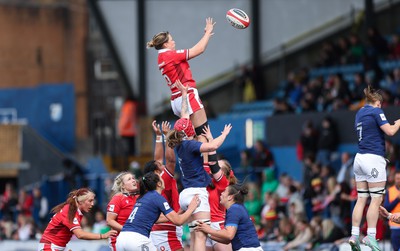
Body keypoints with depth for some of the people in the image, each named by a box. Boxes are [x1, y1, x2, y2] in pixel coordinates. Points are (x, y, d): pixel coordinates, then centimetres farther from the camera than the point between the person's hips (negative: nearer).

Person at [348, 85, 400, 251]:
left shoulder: (360, 113, 17)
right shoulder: (376, 111, -6)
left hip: (360, 158, 8)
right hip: (374, 158, -7)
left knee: (361, 199, 6)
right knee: (376, 199, -5)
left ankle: (354, 236, 0)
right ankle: (370, 236, -9)